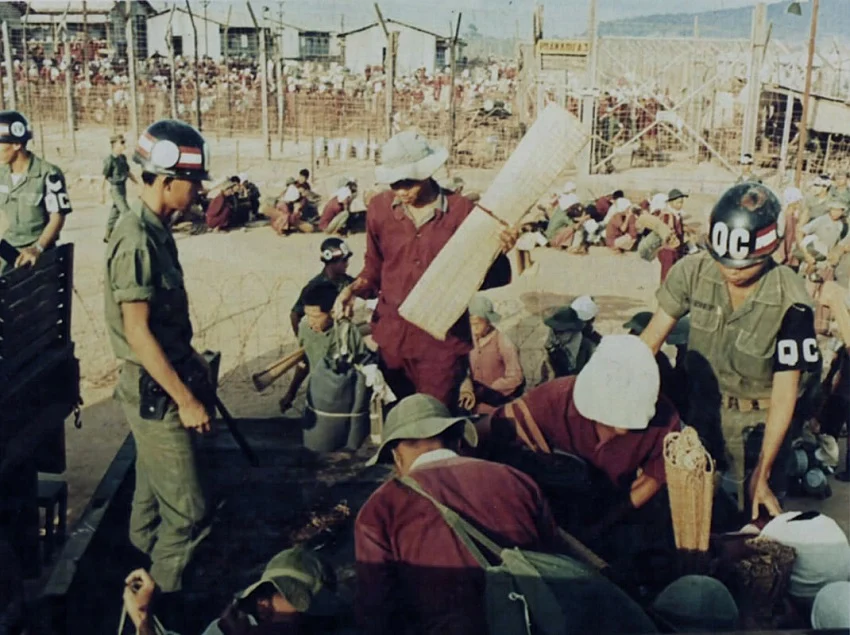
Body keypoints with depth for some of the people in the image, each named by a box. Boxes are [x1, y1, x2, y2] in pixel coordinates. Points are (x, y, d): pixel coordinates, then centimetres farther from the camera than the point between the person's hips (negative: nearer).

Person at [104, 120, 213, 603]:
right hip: (156, 392, -10)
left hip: (165, 383, 10)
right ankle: (165, 601, 14)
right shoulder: (137, 241, -23)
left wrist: (195, 368, 19)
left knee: (154, 492, 23)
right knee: (188, 512, -3)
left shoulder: (157, 232, 7)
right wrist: (185, 399, -22)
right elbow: (137, 332, -24)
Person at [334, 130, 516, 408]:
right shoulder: (379, 208, -1)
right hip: (392, 336, 3)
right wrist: (354, 288, -6)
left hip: (443, 341, -3)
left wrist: (499, 252, -21)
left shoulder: (461, 210, -9)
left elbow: (482, 278, -2)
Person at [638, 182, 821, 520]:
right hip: (697, 407, 3)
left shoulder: (789, 301, -22)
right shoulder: (693, 271, -14)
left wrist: (762, 473, -15)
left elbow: (784, 392, -15)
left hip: (753, 422, -2)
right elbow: (652, 338, -8)